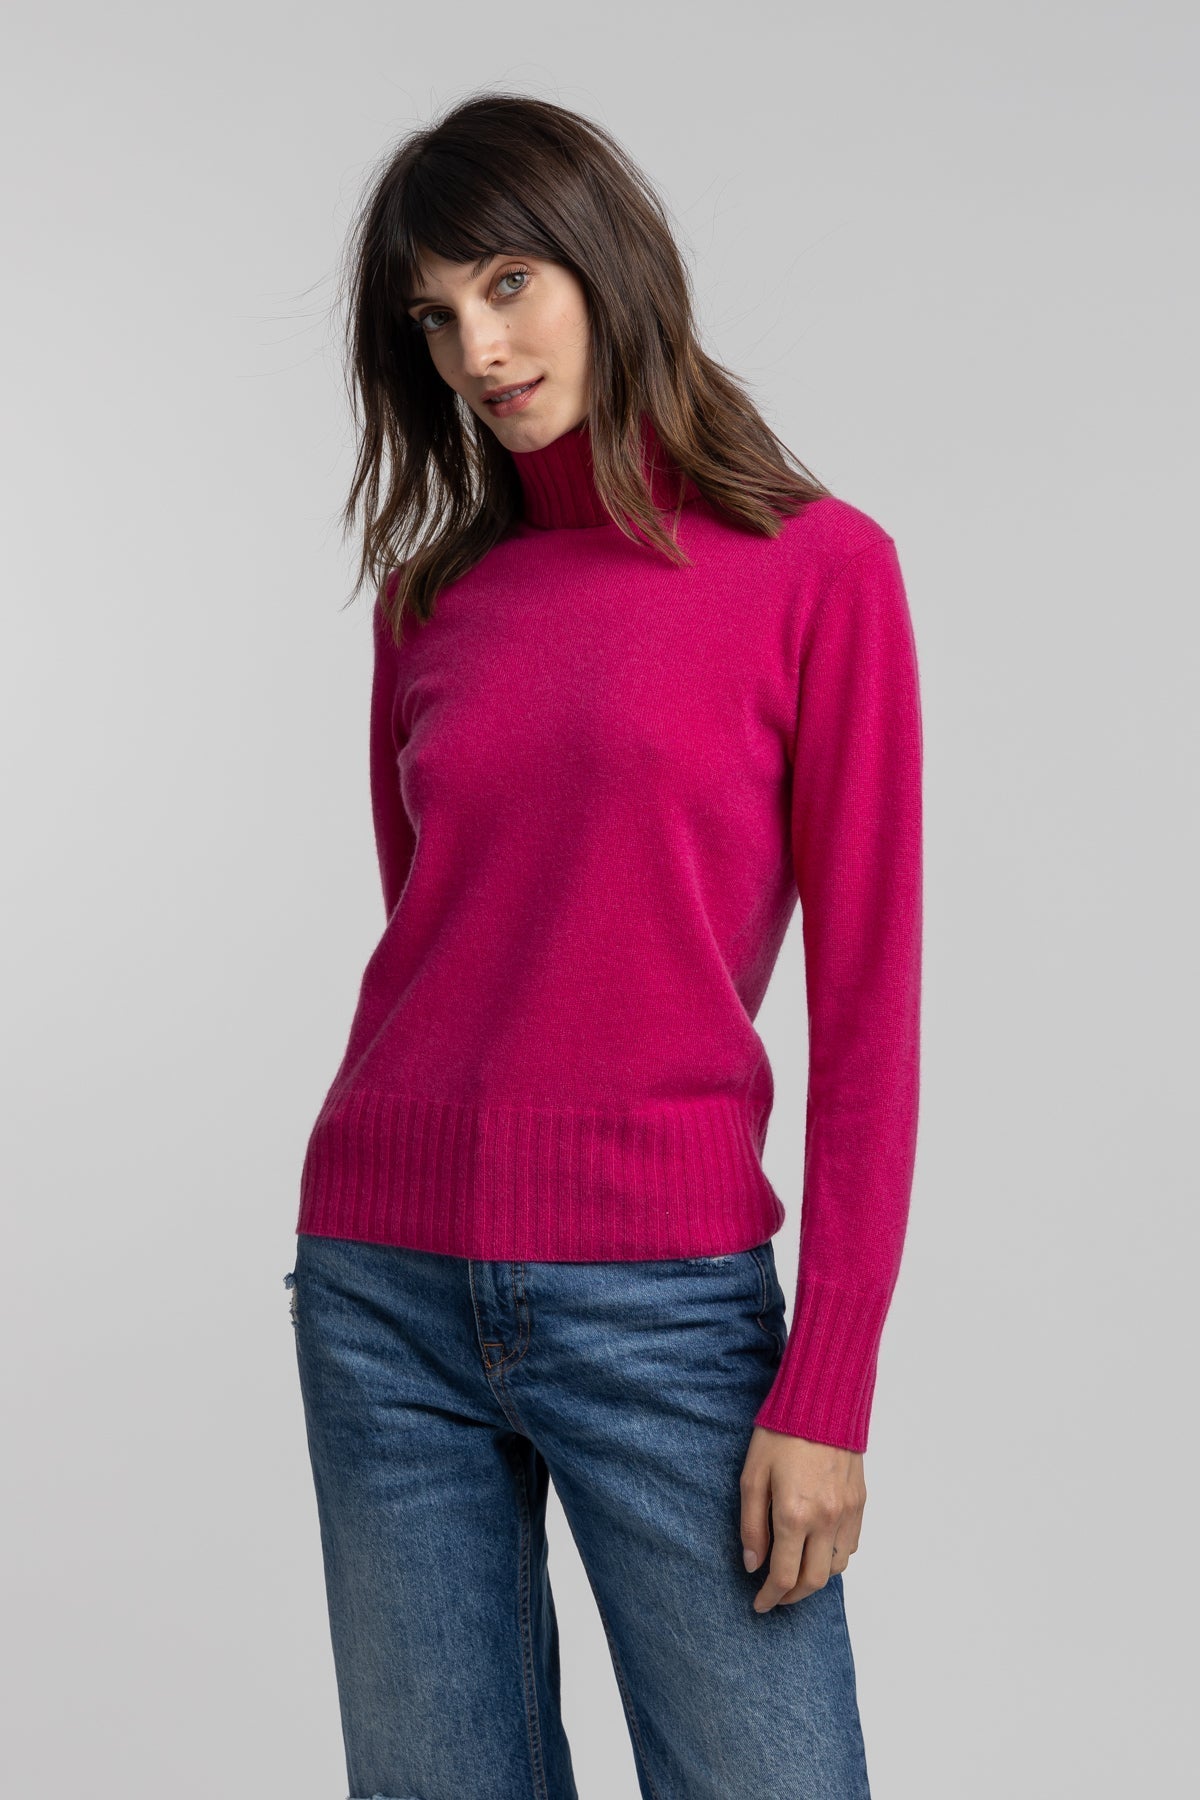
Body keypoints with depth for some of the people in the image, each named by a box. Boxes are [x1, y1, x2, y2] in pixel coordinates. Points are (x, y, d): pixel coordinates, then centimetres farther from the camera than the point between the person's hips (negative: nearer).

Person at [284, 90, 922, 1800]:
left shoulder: (817, 568, -3)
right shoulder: (433, 599, 9)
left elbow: (868, 999, -6)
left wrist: (829, 1389, -10)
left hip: (661, 1295, -4)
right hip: (385, 1280, 4)